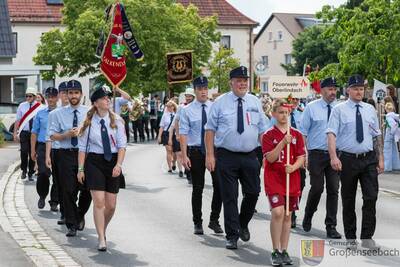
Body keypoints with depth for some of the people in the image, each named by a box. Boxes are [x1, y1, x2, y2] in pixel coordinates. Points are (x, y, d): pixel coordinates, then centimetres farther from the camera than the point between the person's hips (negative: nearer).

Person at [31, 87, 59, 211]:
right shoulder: (40, 114, 9)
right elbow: (34, 133, 11)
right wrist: (33, 150, 6)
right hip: (43, 147, 0)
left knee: (57, 177, 2)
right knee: (43, 173, -10)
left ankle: (54, 203, 13)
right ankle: (42, 196, 16)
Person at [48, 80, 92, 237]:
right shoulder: (59, 113, 7)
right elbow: (52, 135, 5)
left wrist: (81, 132, -13)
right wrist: (67, 134, -11)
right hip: (66, 155, 0)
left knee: (86, 190, 1)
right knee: (69, 191, 1)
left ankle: (80, 215, 29)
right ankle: (71, 225, 10)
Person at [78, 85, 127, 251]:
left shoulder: (116, 121, 1)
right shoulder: (89, 123, -1)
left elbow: (122, 145, -1)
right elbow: (82, 147, 4)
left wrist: (118, 165, -13)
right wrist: (81, 169, -1)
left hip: (112, 162, 2)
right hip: (94, 162, -2)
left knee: (111, 205, 6)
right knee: (99, 202, -10)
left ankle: (103, 230, 33)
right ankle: (101, 239, -4)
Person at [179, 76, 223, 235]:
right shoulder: (187, 110, -1)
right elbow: (183, 133, -4)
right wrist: (184, 156, -11)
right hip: (195, 152, -1)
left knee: (219, 186, -2)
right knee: (197, 188, 6)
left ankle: (214, 220, 14)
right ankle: (198, 223, 18)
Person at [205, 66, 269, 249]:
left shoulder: (255, 102, 8)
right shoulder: (220, 102, 0)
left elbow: (262, 130, 9)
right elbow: (210, 129, 0)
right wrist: (210, 155, -7)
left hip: (250, 156, 3)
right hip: (226, 156, -3)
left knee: (253, 193, 6)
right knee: (229, 197, 0)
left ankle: (243, 224, 32)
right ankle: (232, 236, 9)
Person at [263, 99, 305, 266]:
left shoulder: (297, 135, 6)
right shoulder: (269, 135, -2)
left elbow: (301, 158, 3)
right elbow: (270, 158, -13)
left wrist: (293, 167, -17)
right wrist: (283, 142, -23)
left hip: (292, 179, 3)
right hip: (274, 178, -3)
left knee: (288, 215, 8)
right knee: (277, 212, -17)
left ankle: (284, 251, 18)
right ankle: (275, 251, -6)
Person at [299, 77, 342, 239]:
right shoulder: (311, 107, 1)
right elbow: (303, 132, 1)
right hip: (316, 153, -2)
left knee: (333, 190, 1)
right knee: (317, 188, -4)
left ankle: (331, 226, 10)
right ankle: (308, 218, 23)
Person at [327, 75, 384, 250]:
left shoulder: (370, 110, 11)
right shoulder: (339, 110, -1)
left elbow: (377, 135, 14)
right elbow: (332, 134, -10)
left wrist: (380, 158, 10)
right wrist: (333, 157, -22)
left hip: (369, 159, 3)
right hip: (348, 159, -2)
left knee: (371, 197, -6)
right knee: (348, 200, 7)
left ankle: (367, 237, 3)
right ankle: (350, 238, 18)